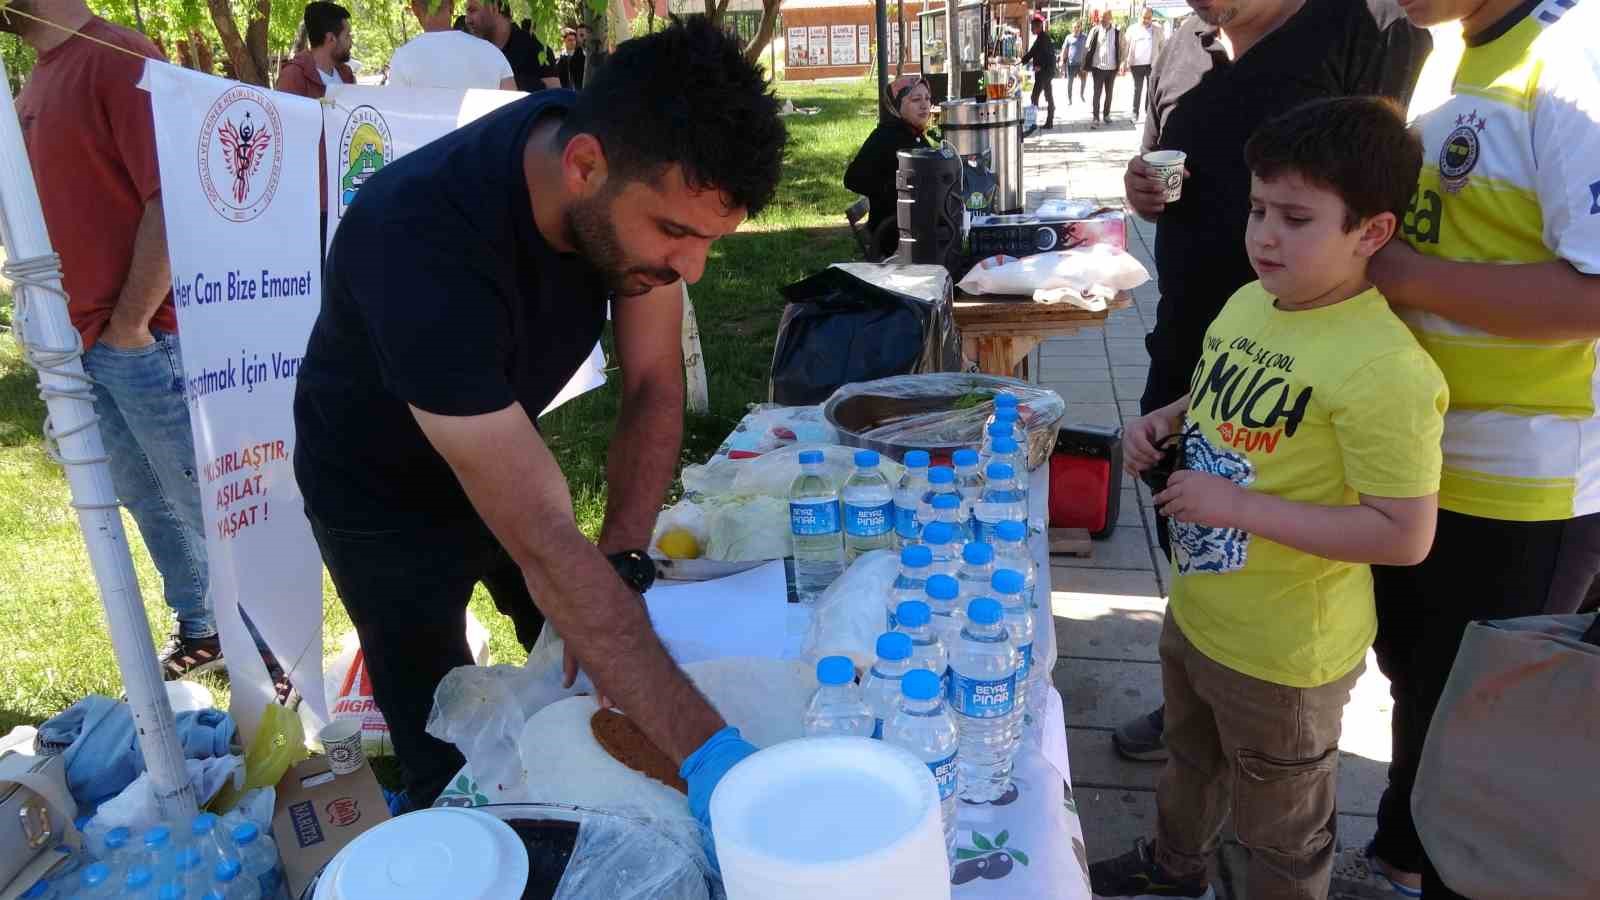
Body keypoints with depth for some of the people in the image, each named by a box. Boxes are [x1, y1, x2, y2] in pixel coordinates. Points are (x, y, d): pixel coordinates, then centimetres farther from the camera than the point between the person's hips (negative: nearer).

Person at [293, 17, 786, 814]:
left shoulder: (636, 174, -23)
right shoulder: (424, 248, -42)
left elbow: (654, 384, -15)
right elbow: (544, 544, -45)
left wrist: (622, 561, -27)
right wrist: (704, 748, -46)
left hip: (501, 450, 6)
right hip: (383, 494, -5)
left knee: (594, 685, 18)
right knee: (449, 760, 6)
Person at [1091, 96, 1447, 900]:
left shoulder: (1384, 369, -28)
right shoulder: (1248, 302, -3)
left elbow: (1404, 536, -28)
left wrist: (1238, 506, -30)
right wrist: (1164, 421, -4)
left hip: (1282, 652, -8)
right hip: (1196, 608, 8)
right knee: (1191, 763, 34)